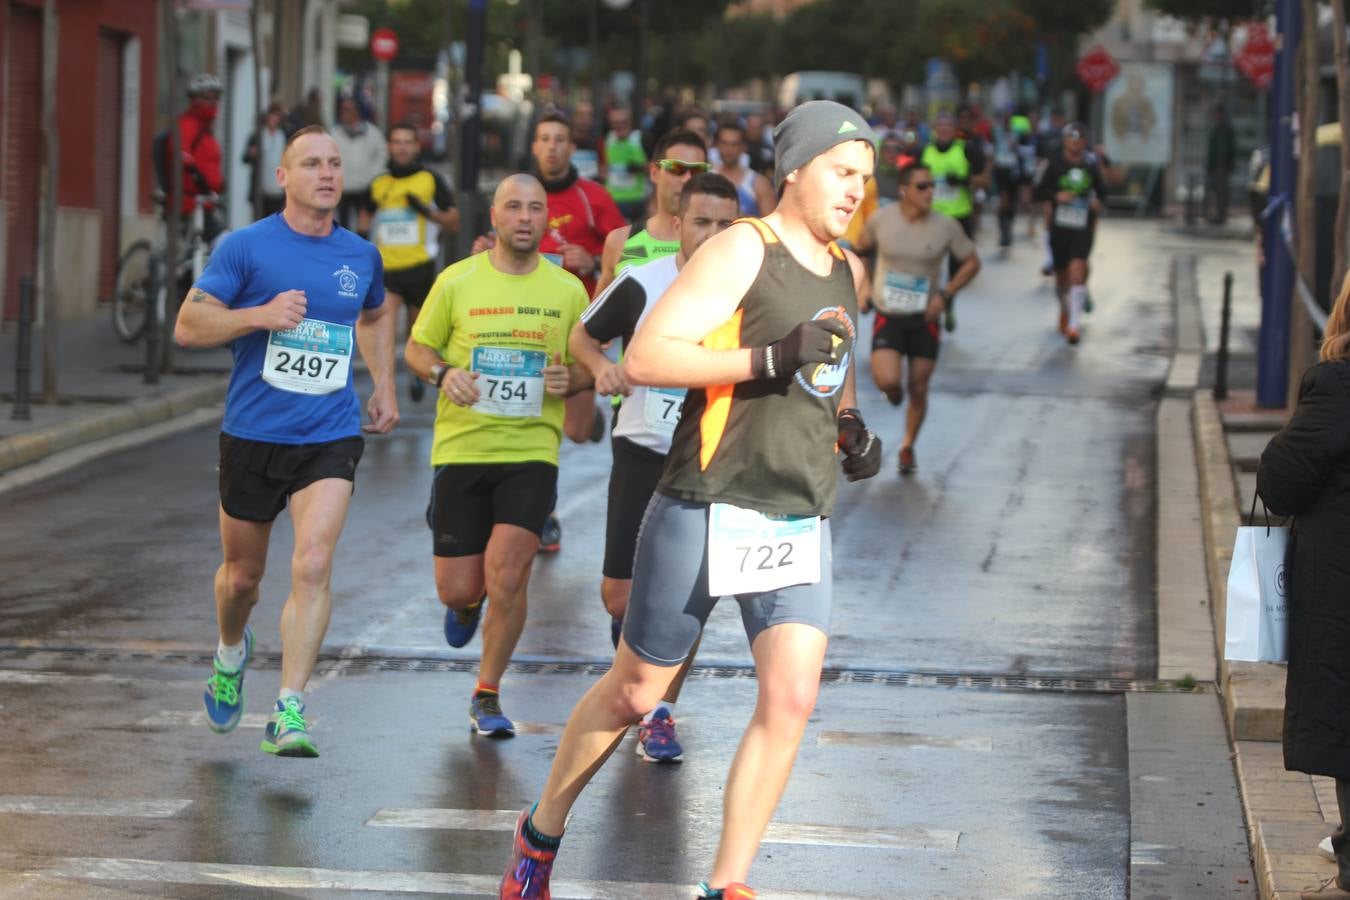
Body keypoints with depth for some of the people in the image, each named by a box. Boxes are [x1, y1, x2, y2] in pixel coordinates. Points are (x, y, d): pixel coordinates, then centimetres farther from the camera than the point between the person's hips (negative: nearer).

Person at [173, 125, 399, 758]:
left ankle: (288, 714, -17)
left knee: (313, 566, -18)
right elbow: (187, 326, -8)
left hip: (331, 438, 1)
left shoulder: (361, 255, 7)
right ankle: (230, 654, 48)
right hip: (252, 434, -1)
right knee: (243, 573, 14)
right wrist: (261, 314, -22)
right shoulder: (246, 247, -6)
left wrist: (383, 387, 20)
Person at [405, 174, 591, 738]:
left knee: (506, 579, -14)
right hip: (461, 450, 0)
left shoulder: (568, 290, 4)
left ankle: (487, 696, 6)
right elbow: (416, 349, 10)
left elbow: (589, 366, 14)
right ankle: (468, 603, 41)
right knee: (457, 589, 1)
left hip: (532, 453, 0)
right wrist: (443, 374, -12)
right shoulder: (457, 281, 1)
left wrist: (569, 379, -9)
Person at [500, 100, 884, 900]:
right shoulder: (742, 250, -11)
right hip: (708, 511, -6)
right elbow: (645, 358, -20)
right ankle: (541, 835, 30)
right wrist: (773, 361, -27)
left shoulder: (847, 271, 13)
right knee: (635, 691, 7)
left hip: (800, 522, 6)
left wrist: (852, 426, 12)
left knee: (792, 699, -11)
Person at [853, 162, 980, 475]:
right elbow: (861, 248, 12)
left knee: (918, 390, 5)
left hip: (924, 319, 1)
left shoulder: (945, 227, -10)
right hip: (888, 317, -1)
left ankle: (908, 447, 29)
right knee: (887, 381, -20)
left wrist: (944, 295, -10)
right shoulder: (881, 220, -8)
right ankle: (893, 389, 20)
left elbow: (972, 263, 1)